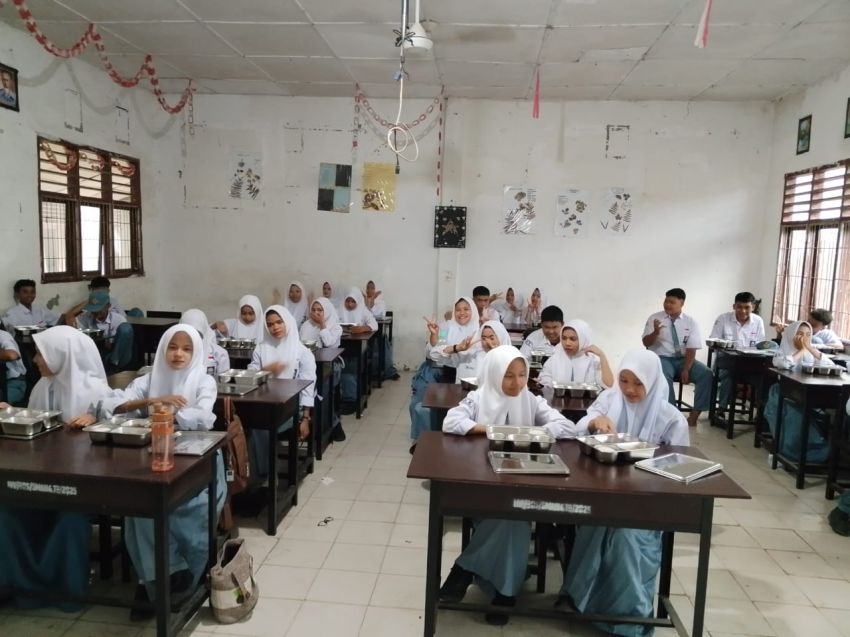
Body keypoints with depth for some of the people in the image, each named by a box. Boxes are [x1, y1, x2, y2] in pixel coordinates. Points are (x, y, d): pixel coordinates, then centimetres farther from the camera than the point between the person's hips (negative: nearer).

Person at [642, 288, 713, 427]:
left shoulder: (691, 322, 3)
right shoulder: (654, 318, 1)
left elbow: (691, 349, -3)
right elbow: (646, 343, -3)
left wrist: (686, 369, -18)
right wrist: (655, 332, -24)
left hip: (683, 359, 2)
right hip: (661, 358, -2)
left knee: (706, 374, -23)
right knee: (664, 377, -36)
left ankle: (694, 415, -16)